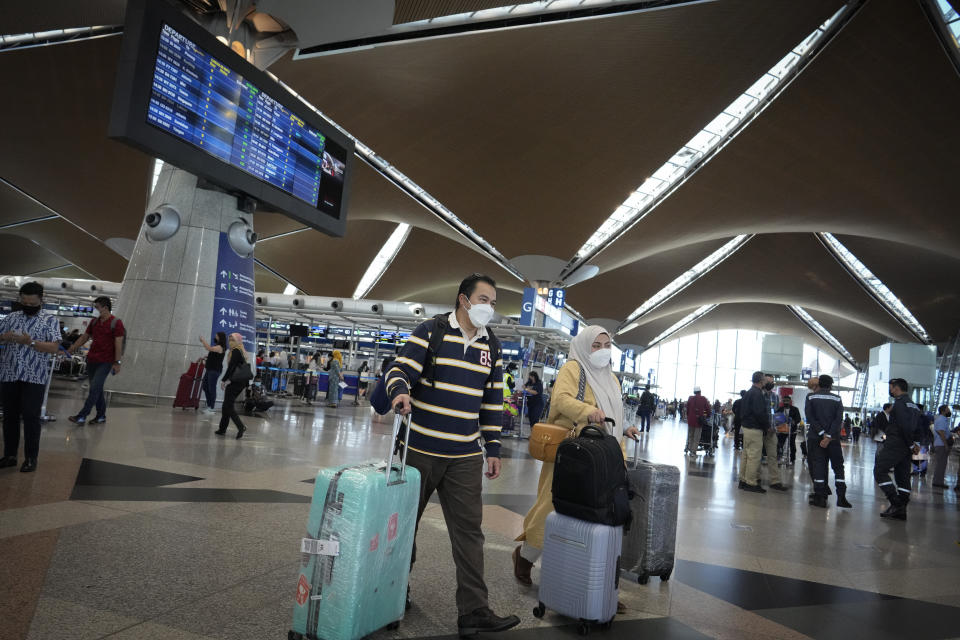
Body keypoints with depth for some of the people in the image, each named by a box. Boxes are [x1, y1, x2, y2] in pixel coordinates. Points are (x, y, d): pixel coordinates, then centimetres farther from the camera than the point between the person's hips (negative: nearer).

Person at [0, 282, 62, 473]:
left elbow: (55, 347, -8)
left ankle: (31, 458, 9)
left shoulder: (49, 320, 1)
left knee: (31, 417, -1)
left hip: (34, 377, -4)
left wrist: (30, 342, -21)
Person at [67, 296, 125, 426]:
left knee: (95, 388, -11)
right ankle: (101, 416, 20)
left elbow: (118, 343, -12)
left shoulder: (116, 322, -8)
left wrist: (117, 362, -16)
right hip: (91, 360, 7)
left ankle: (82, 417, -10)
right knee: (97, 389, 11)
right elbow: (84, 337, 19)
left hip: (105, 362, -7)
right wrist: (71, 349, 10)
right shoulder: (94, 321, 12)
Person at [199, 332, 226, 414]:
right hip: (210, 369, 10)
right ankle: (209, 405, 21)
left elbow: (209, 348, -26)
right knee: (205, 387, 14)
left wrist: (203, 340, -14)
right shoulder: (216, 346, 16)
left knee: (212, 388, -9)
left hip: (215, 370, -10)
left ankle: (212, 408, -4)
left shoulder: (220, 347, -14)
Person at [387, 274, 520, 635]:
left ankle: (474, 611, 7)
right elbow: (400, 369, -11)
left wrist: (493, 449, 11)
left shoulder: (492, 347, 10)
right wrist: (399, 391, -35)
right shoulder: (431, 331, -5)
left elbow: (492, 401, 13)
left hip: (466, 457, 3)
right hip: (419, 449, -3)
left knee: (469, 530, 0)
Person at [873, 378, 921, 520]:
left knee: (879, 471, -7)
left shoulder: (900, 403, -11)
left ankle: (896, 502, -13)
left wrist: (911, 444, -10)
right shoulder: (913, 405, 19)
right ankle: (901, 510, 11)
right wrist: (916, 443, 8)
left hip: (895, 445, -9)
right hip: (906, 447, 9)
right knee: (903, 477, 9)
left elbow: (905, 426, -20)